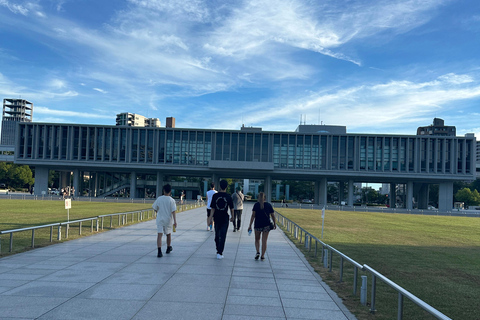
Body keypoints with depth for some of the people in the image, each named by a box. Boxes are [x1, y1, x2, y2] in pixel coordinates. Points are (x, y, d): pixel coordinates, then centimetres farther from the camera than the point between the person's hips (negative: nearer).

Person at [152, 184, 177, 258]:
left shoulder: (159, 198, -3)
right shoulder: (172, 200, -8)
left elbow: (155, 209, 6)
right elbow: (173, 211, -14)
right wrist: (175, 221, -15)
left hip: (160, 219, 0)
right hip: (168, 220, 0)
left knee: (159, 235, -5)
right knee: (168, 234, 20)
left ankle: (159, 251, -18)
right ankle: (168, 248, 38)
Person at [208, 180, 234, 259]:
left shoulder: (215, 196, -4)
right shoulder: (228, 196, -6)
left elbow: (213, 208, -5)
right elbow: (231, 208, 1)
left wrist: (210, 217, -1)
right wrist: (232, 217, 15)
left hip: (217, 218, 2)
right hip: (225, 218, -2)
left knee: (217, 235, 16)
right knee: (223, 236, 1)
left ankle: (218, 250, 30)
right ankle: (220, 253, -4)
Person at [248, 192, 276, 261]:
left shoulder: (256, 204, -3)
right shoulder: (268, 205, 2)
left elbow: (253, 215, -9)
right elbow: (272, 215, 4)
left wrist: (250, 225, -7)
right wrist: (275, 224, 17)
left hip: (258, 225, -1)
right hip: (266, 225, 1)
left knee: (257, 239, 16)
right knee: (264, 241, 7)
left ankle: (258, 252, -3)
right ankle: (263, 256, 6)